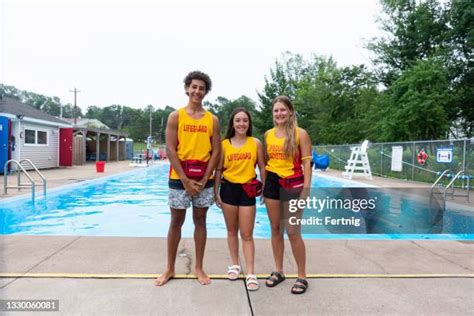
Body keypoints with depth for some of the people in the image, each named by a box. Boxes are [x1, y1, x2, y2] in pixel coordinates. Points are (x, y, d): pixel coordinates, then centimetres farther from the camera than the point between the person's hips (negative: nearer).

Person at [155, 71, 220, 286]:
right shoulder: (175, 116, 0)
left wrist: (203, 180, -8)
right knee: (176, 222, 7)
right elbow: (170, 150, -7)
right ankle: (170, 269, 21)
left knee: (200, 221, 10)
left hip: (204, 180, 2)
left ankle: (199, 268, 22)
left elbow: (216, 151, 1)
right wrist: (185, 181, -13)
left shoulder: (212, 120, 5)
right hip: (179, 179, -1)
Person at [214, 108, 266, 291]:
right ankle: (235, 265, 31)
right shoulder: (224, 144, 0)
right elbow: (218, 170, 3)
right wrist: (215, 192, 0)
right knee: (232, 231, 15)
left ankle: (250, 274, 8)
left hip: (247, 190, -1)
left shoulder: (256, 143, -2)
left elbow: (262, 168, 3)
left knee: (247, 234, 2)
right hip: (228, 189, 2)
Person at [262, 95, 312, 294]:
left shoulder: (300, 134, -6)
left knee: (293, 232, -2)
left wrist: (306, 190, -15)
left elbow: (307, 163, -8)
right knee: (275, 229, 12)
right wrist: (263, 184, 12)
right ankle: (278, 271, 27)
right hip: (272, 183, 5)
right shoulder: (268, 134, 7)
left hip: (293, 183, -5)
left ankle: (302, 277, 14)